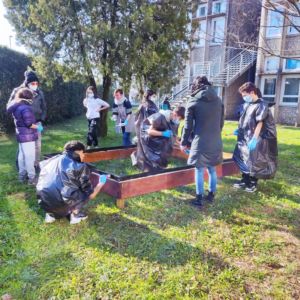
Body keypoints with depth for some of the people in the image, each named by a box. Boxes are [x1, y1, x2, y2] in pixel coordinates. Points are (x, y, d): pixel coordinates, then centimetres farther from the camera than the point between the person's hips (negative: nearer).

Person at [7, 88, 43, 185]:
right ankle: (32, 178, 1)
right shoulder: (25, 108, -20)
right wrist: (38, 127, -8)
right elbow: (28, 124, -22)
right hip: (27, 136, -10)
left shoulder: (16, 107, 8)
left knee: (22, 155, 16)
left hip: (21, 135, 10)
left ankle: (22, 175, 26)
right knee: (29, 157, -4)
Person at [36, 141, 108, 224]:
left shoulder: (53, 159, 14)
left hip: (44, 203, 6)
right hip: (61, 205, -6)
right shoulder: (80, 167, 0)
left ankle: (50, 214, 22)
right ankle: (75, 215, 15)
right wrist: (101, 183, 25)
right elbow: (90, 195, 5)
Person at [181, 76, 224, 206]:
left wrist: (184, 142, 4)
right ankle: (211, 195, 27)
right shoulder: (218, 100, 7)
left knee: (199, 171, 4)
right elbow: (221, 122, 12)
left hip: (201, 142, -5)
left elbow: (188, 125, -5)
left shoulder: (193, 101, -5)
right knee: (212, 169, 16)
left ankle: (199, 198, 11)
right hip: (215, 141, 5)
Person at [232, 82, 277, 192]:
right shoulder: (247, 104, 6)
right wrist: (239, 130, 10)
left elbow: (259, 124, -19)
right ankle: (245, 180, 28)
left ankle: (253, 183, 19)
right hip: (246, 137, 8)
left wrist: (254, 139, -23)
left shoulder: (261, 105, -15)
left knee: (254, 162, 3)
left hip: (257, 138, -7)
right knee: (244, 159, 13)